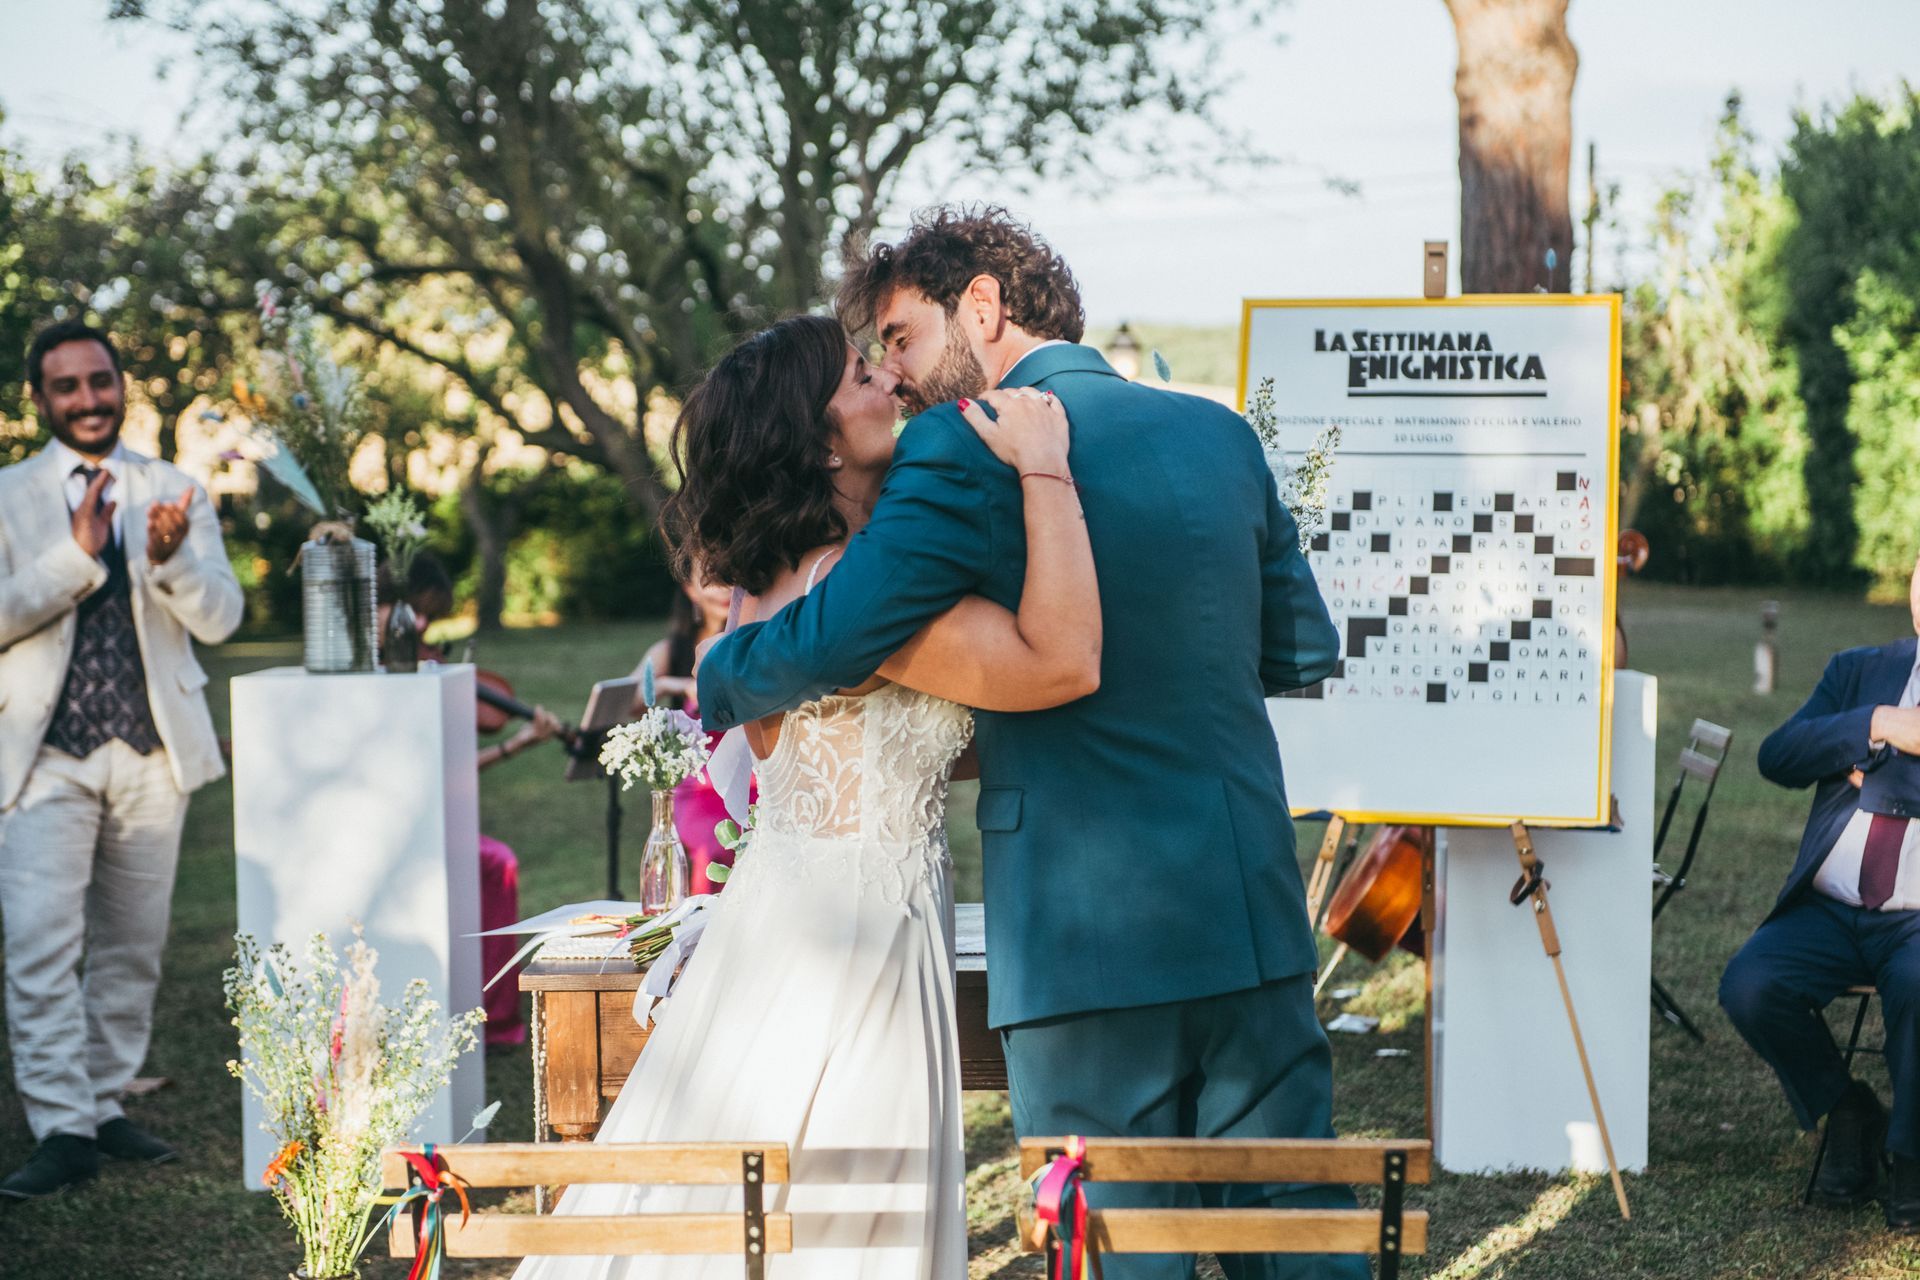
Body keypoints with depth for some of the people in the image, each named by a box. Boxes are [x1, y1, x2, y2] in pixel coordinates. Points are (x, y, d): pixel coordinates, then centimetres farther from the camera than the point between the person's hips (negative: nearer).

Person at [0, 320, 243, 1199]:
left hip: (153, 752, 3)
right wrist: (77, 555, -19)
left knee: (133, 945, 8)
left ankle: (105, 1103, 19)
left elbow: (220, 619, 1)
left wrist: (171, 558, -18)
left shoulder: (175, 493, 9)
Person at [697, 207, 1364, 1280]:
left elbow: (832, 641, -17)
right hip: (1257, 911, 6)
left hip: (1094, 930, -6)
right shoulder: (1220, 433, 10)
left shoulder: (968, 448, -9)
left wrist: (720, 683, 2)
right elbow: (1303, 649, 19)